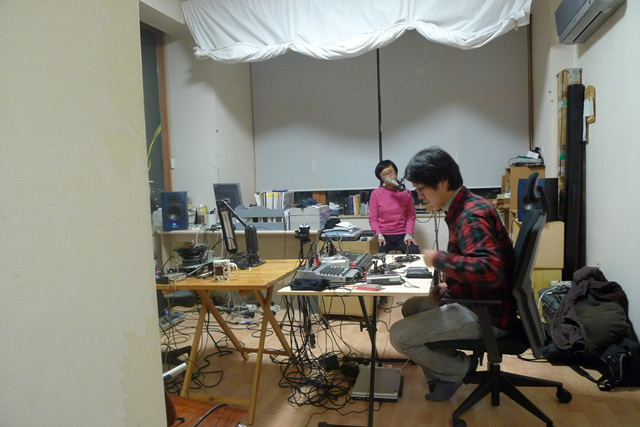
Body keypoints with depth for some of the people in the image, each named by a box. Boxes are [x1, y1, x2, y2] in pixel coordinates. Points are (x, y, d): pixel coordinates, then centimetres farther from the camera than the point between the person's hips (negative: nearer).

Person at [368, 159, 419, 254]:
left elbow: (410, 217, 5)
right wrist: (379, 235, -13)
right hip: (383, 235, -1)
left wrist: (408, 234, -8)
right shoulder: (375, 194, 1)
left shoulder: (405, 193, 4)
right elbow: (372, 218, 1)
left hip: (402, 234, 1)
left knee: (415, 252, -25)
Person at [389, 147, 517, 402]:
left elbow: (489, 271, -36)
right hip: (475, 300, 10)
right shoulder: (463, 209, 9)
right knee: (411, 307, 21)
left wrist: (439, 259, -25)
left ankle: (459, 368, 9)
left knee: (399, 336, -10)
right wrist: (450, 287, 8)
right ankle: (441, 372, 18)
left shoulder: (471, 215, -22)